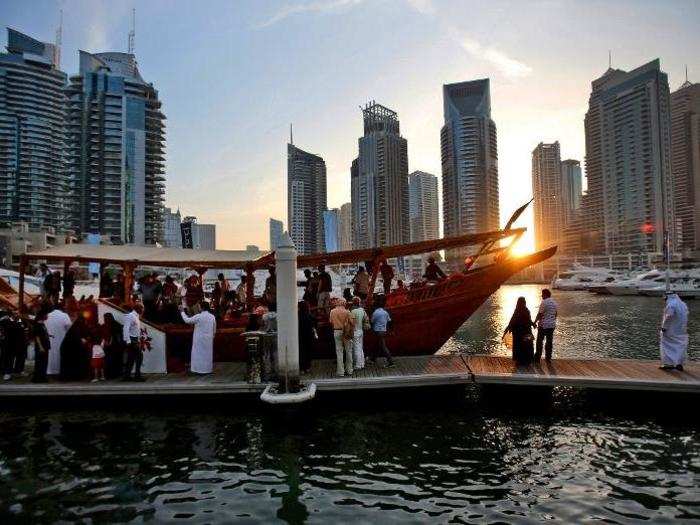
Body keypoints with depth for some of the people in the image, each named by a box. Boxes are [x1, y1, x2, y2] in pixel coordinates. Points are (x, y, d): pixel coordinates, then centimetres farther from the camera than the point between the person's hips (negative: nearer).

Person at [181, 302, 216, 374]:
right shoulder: (212, 317, 0)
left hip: (199, 339, -4)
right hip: (209, 339, 4)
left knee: (198, 353, 5)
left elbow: (187, 320, -6)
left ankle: (197, 369, 8)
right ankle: (208, 369, 17)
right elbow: (214, 330, 7)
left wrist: (182, 313, 8)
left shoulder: (198, 316, -16)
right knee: (207, 353, 12)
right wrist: (212, 337, 20)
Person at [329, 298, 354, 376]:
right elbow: (351, 323, -9)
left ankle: (340, 372, 7)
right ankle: (349, 370, 17)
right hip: (346, 332, -2)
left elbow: (331, 322, 4)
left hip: (336, 332, 2)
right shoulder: (346, 312, -10)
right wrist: (351, 332, 1)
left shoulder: (332, 311, -1)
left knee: (339, 352, 6)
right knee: (348, 351, 11)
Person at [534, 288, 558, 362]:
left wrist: (535, 322, -7)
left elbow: (540, 314, -16)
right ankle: (548, 358, 18)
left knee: (539, 341, 1)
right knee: (549, 341, 12)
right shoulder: (554, 302, 7)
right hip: (552, 325, 7)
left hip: (543, 325, -7)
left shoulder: (544, 302, -16)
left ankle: (537, 358, 4)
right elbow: (555, 314, 15)